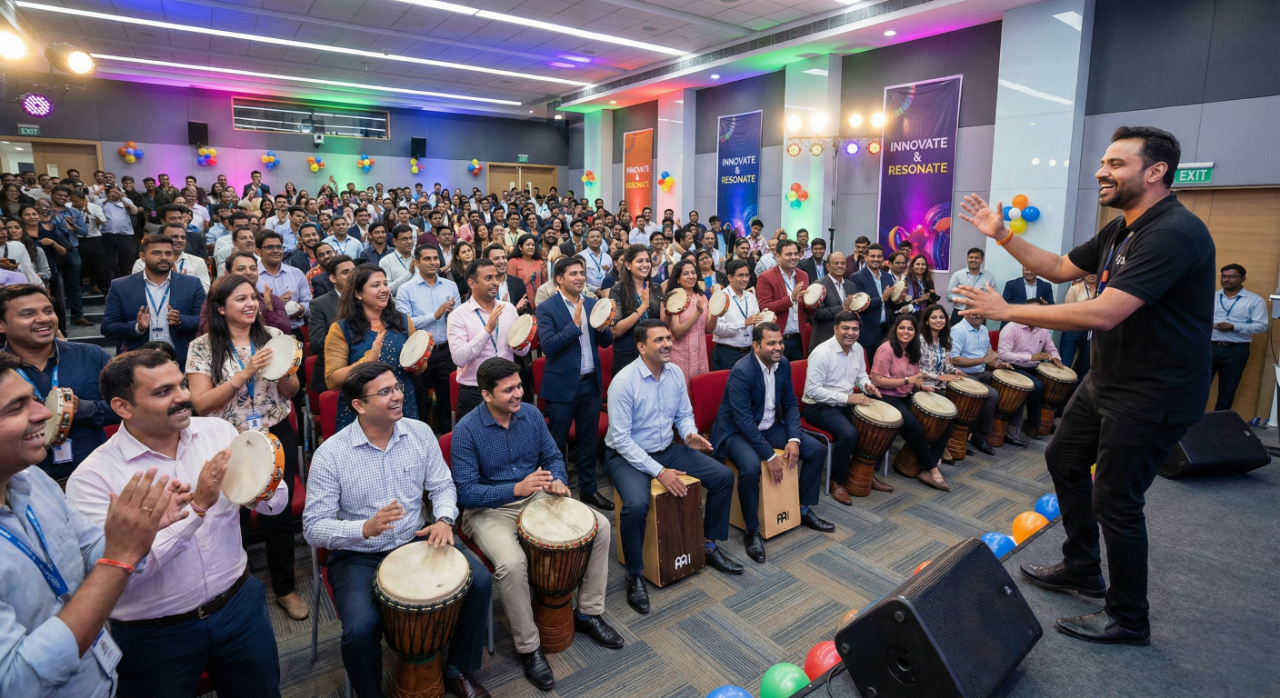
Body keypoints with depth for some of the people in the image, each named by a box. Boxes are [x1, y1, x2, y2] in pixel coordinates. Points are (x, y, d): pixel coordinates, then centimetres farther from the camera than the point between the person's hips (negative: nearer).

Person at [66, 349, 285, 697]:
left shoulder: (219, 432, -5)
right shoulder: (92, 478, -16)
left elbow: (275, 503, -2)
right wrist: (196, 505, -30)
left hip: (240, 604, 3)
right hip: (154, 636, -3)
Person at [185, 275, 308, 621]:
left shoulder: (274, 336, 1)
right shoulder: (203, 347, -6)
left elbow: (292, 391, 5)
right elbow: (200, 403, -12)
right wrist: (244, 374, -22)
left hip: (276, 437, 2)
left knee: (280, 517, 8)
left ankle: (285, 588, 28)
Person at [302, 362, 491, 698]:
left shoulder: (420, 433, -6)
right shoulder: (330, 454, -17)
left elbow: (442, 486, 3)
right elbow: (313, 528, -14)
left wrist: (443, 519, -18)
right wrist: (366, 528, -32)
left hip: (417, 541, 3)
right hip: (359, 556, -3)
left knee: (479, 581, -13)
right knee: (361, 628, -27)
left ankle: (458, 669, 13)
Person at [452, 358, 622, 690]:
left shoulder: (531, 414, -3)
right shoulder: (466, 430, -19)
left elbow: (553, 456, 7)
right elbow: (466, 492, -20)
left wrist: (558, 480, -16)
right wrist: (517, 489, -32)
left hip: (536, 497, 5)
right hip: (489, 509, -5)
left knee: (600, 525, -8)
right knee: (512, 563, -34)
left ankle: (588, 613, 9)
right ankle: (528, 647, -8)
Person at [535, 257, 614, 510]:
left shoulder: (593, 304, 7)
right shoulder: (546, 309, -9)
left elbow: (606, 342, 7)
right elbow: (548, 346, -19)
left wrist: (602, 326, -14)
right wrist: (575, 324, -24)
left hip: (591, 384, 5)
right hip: (562, 386, -5)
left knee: (589, 440, 15)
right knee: (557, 442, 8)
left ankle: (588, 489, 30)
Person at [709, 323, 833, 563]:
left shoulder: (783, 364, -3)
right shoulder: (741, 371, -26)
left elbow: (790, 404, 3)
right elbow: (743, 420, -28)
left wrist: (793, 439, -12)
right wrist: (770, 456, -28)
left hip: (770, 426, 8)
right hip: (737, 431, -7)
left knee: (817, 450, 0)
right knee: (751, 467, -35)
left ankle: (804, 509, 18)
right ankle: (752, 531, -14)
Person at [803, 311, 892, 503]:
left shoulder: (858, 349, 3)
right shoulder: (822, 353, -22)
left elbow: (861, 376, 18)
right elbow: (812, 390, -24)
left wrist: (868, 386, -6)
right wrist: (847, 398, -26)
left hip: (846, 403, 8)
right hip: (819, 407, -8)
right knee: (849, 434, -31)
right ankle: (836, 482, -8)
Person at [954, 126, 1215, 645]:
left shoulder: (1173, 233, -25)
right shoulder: (1121, 230, 7)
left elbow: (1103, 314, -34)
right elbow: (1061, 269, 16)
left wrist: (1008, 311, -28)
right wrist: (1002, 236, 6)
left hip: (1154, 393, -10)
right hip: (1106, 379, 10)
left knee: (1115, 500, -2)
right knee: (1064, 459, 19)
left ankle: (1128, 618, 20)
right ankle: (1082, 569, 37)